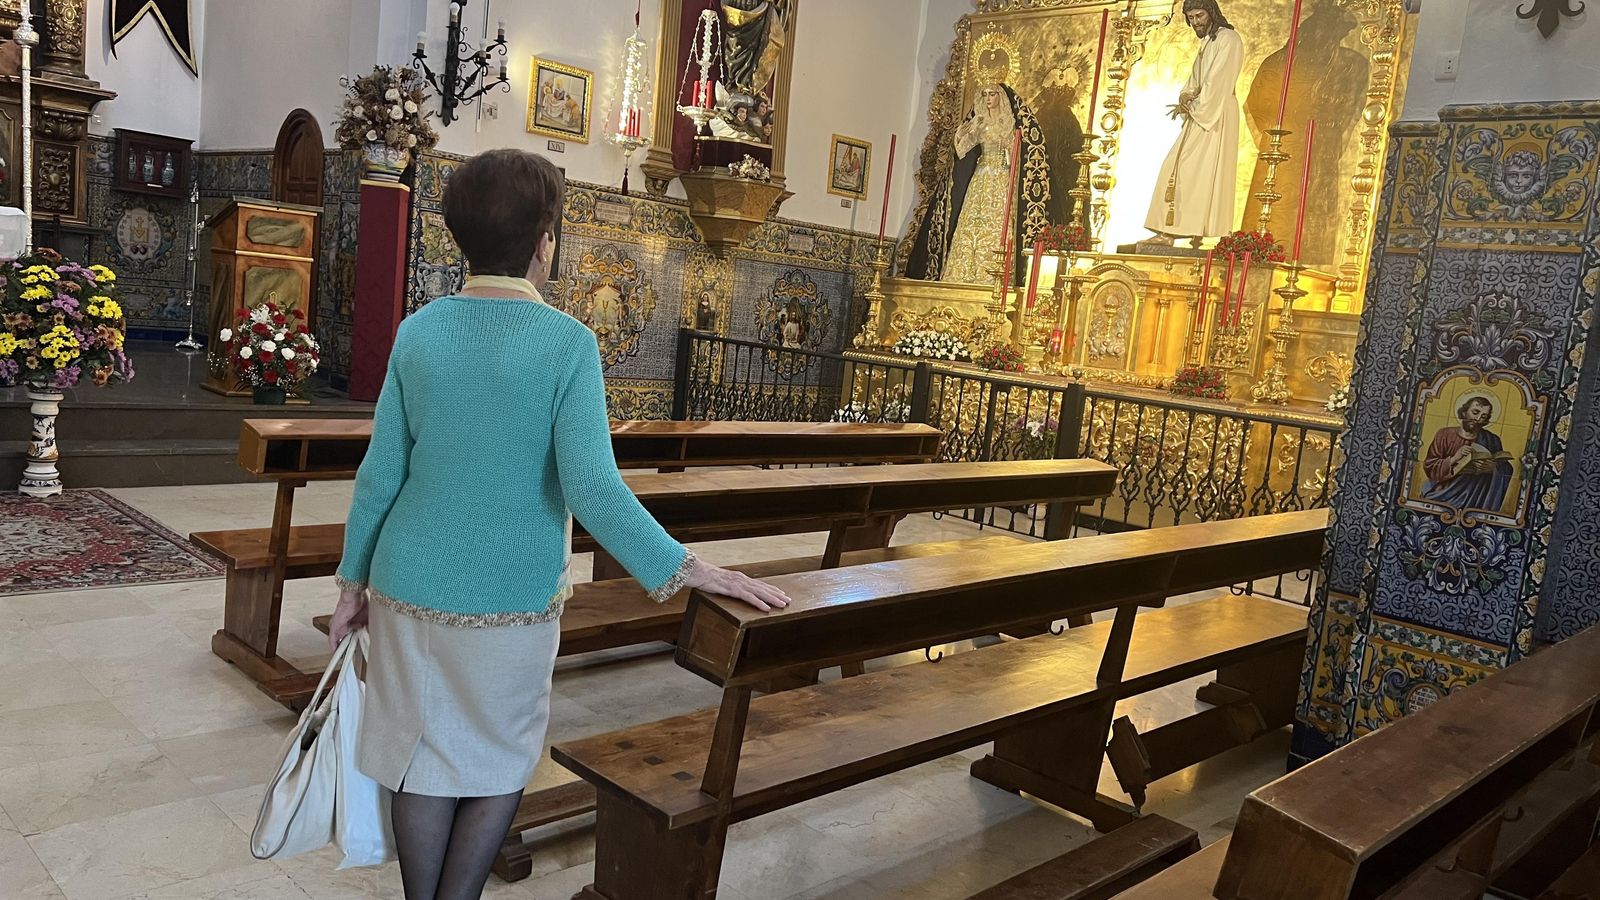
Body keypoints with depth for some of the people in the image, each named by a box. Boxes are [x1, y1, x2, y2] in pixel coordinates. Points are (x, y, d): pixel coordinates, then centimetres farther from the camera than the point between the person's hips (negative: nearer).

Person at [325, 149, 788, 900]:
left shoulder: (418, 333, -3)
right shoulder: (568, 342, -14)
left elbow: (380, 475, 0)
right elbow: (592, 489, -22)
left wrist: (354, 583, 11)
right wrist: (685, 572, -17)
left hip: (411, 588, 3)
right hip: (512, 598, -3)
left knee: (422, 756, 17)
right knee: (501, 761, 18)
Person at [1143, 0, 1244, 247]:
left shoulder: (1228, 39, -6)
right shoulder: (1208, 42, 22)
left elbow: (1218, 81, -15)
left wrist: (1192, 104, -8)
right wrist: (1186, 96, -5)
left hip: (1217, 114, -9)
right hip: (1200, 115, 9)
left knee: (1202, 170, -13)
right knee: (1177, 168, 2)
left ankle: (1198, 231, -15)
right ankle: (1168, 231, 0)